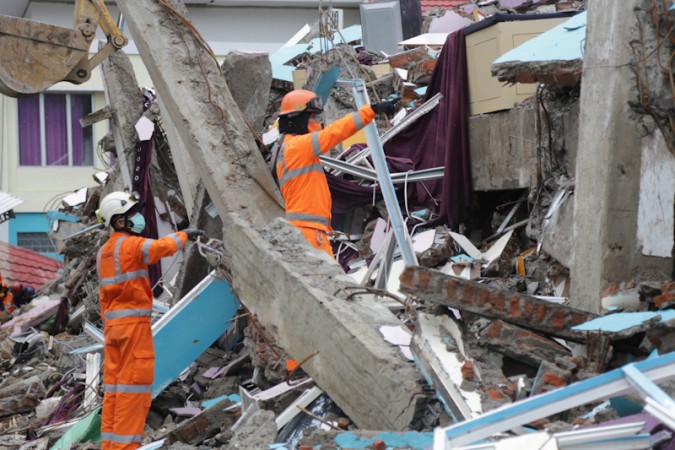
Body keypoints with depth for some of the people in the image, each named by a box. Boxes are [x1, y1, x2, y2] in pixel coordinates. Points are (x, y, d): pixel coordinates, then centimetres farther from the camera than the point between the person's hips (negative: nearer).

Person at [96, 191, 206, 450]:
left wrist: (108, 326, 20)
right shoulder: (130, 244, -10)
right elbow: (161, 247, -27)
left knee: (114, 384, 9)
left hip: (113, 323, 9)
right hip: (134, 322, -9)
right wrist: (184, 235, -11)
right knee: (134, 382, -6)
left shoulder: (104, 252, 17)